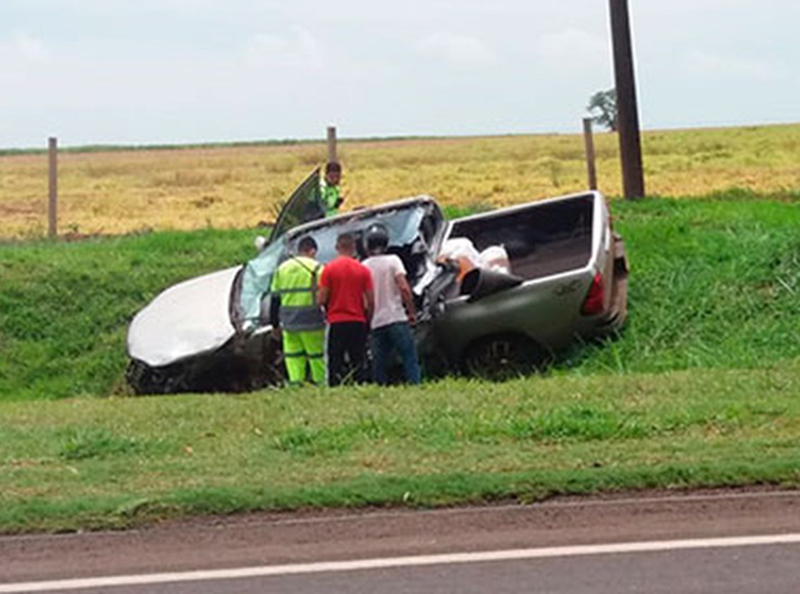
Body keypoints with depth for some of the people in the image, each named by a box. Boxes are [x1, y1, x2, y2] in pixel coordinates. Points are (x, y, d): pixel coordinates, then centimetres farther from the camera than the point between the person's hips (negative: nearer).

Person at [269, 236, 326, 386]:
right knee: (317, 356, 1)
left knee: (293, 357, 6)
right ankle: (321, 383, 0)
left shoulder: (282, 269, 12)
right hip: (311, 323, -4)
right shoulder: (316, 268, -4)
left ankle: (295, 383, -1)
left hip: (288, 322, 4)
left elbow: (275, 299, 14)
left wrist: (275, 324, 20)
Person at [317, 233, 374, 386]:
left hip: (336, 322, -2)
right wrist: (368, 319, 15)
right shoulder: (363, 270, 1)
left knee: (335, 362, 2)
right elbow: (370, 301, 1)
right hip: (358, 321, 2)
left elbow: (321, 299, -6)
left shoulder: (329, 269, -4)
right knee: (359, 362, 7)